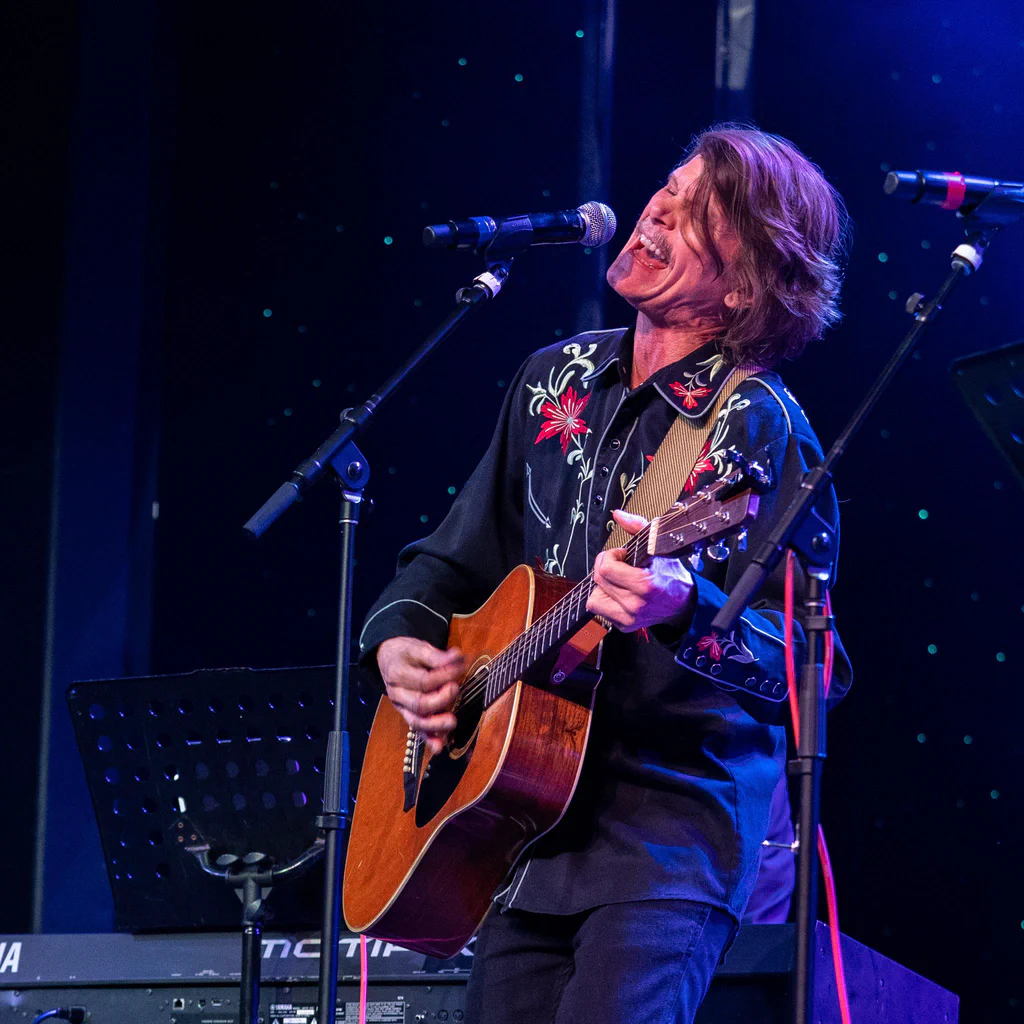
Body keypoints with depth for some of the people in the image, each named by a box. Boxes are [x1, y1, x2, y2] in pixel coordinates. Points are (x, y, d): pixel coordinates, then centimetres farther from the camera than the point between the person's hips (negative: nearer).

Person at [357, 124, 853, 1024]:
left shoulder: (757, 428, -8)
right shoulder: (556, 382, 12)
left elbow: (808, 663, -16)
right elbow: (456, 561, 23)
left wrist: (684, 610, -34)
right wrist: (398, 640, 3)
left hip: (670, 839, -6)